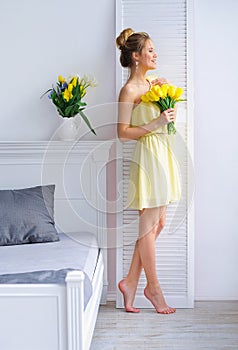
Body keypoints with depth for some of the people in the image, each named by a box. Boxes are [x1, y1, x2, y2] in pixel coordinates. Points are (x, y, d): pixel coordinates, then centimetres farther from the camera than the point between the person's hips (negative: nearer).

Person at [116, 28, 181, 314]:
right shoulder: (129, 90, -11)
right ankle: (153, 287, 15)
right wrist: (156, 124, -21)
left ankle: (130, 282, 18)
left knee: (157, 223, 10)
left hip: (161, 153, 9)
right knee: (150, 225, 1)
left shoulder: (150, 84, 15)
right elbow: (122, 133, -15)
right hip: (147, 156, -9)